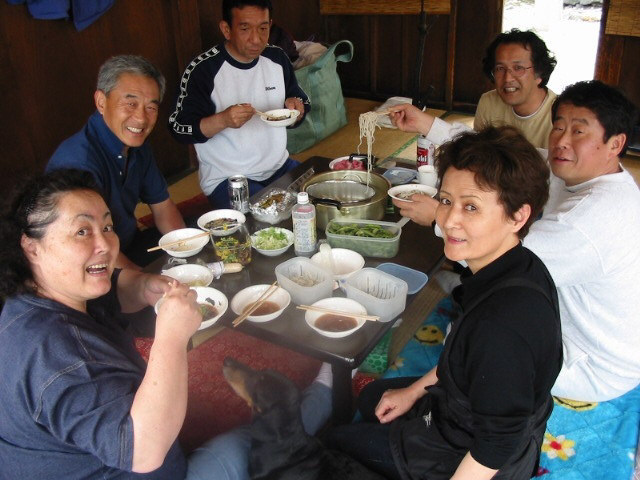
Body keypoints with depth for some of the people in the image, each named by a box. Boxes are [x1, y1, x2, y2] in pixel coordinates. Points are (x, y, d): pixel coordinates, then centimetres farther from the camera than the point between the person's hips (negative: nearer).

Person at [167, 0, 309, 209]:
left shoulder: (277, 58, 3)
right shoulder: (203, 70, -13)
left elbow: (300, 98, 15)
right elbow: (178, 128, -12)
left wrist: (297, 107, -9)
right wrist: (222, 120, -30)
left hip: (280, 167, 6)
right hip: (227, 179, -6)